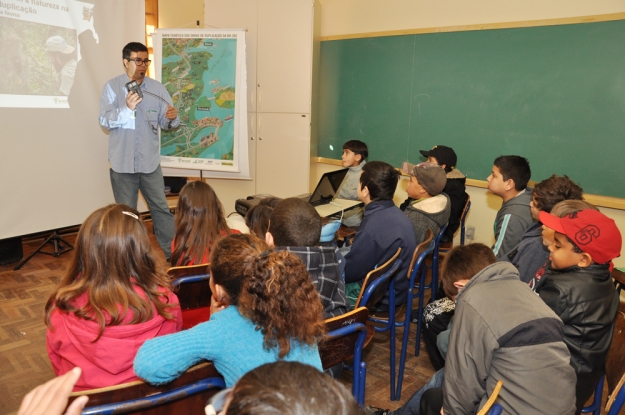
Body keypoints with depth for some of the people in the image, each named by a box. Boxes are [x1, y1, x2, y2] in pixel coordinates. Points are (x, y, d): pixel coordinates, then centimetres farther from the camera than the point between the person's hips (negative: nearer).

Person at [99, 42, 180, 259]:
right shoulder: (112, 87, -3)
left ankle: (173, 254, 16)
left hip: (150, 162, 2)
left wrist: (172, 118, -22)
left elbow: (165, 122, 2)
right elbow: (105, 121, -12)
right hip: (122, 163, -1)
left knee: (162, 209, 7)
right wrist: (127, 108, -30)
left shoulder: (157, 88, 4)